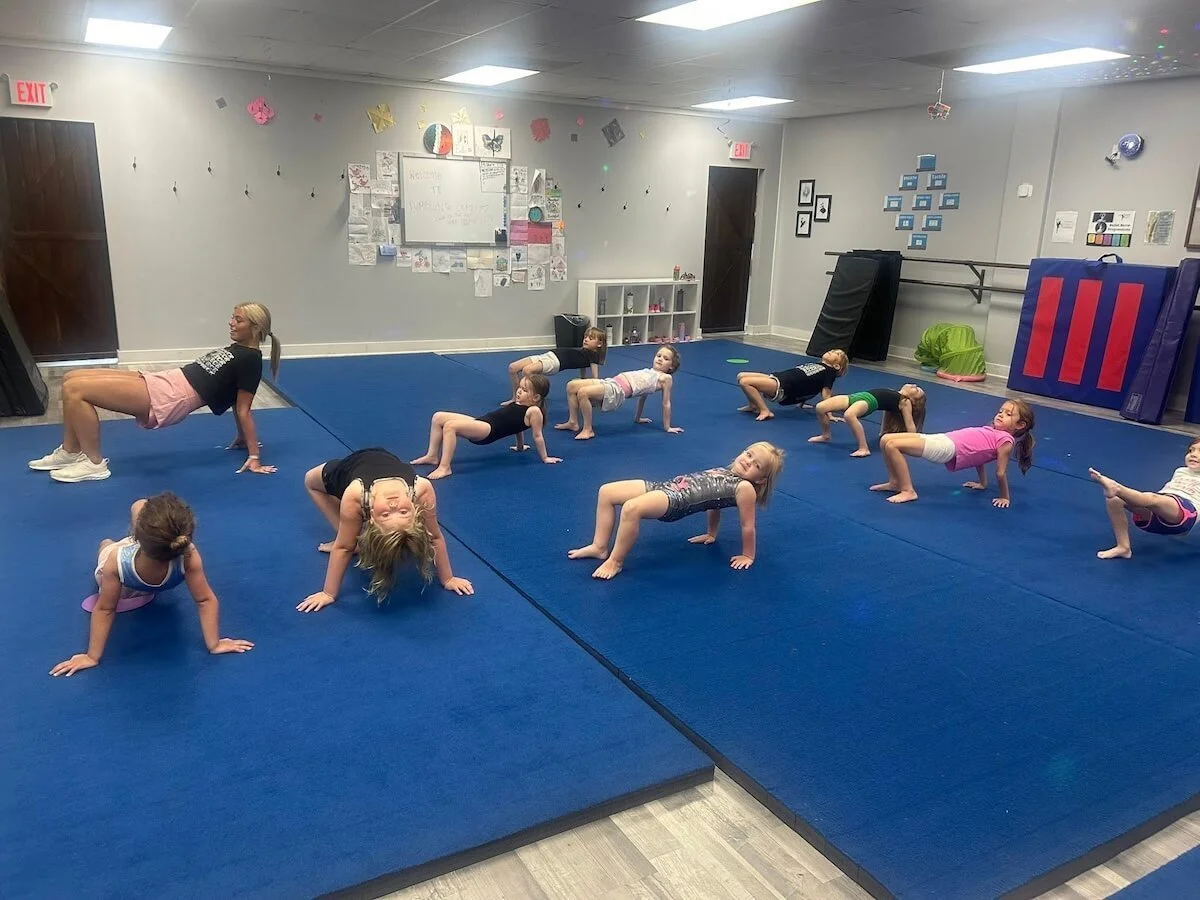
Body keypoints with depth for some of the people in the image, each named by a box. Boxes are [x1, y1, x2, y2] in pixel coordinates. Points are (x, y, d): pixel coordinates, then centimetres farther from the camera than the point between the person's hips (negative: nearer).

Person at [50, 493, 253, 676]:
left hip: (122, 587, -1)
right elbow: (205, 601, -37)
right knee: (139, 506, 25)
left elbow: (105, 610, -33)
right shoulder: (188, 556, -47)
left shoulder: (117, 560, -47)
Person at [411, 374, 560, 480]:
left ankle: (445, 467, -28)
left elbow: (537, 436, -3)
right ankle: (432, 456, 8)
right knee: (438, 417, 3)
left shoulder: (534, 411, -8)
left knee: (450, 425, -31)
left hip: (488, 430, -10)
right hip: (480, 422, 10)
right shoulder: (519, 405, 21)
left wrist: (545, 458, 1)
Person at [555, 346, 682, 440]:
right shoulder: (649, 372, 27)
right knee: (571, 385, 1)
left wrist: (667, 427, 4)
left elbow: (666, 403, 4)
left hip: (618, 391, -9)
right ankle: (573, 422, 10)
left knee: (582, 392, -27)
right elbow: (642, 394, 31)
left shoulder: (665, 378, 3)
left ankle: (588, 429, -14)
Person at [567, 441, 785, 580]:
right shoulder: (725, 471, 22)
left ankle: (615, 561, -18)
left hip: (676, 501, -10)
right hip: (666, 487, 10)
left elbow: (748, 525, -5)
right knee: (606, 492, 4)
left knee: (631, 508, -35)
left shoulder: (744, 488, -6)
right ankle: (599, 547, 12)